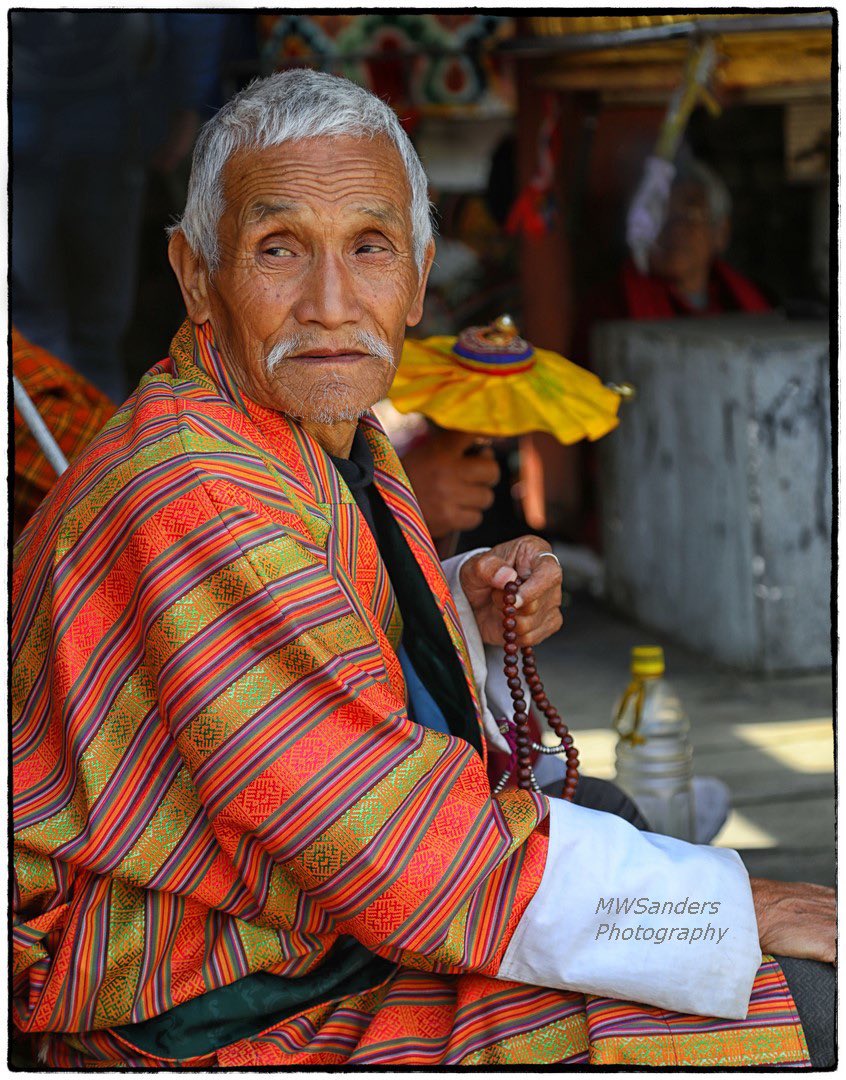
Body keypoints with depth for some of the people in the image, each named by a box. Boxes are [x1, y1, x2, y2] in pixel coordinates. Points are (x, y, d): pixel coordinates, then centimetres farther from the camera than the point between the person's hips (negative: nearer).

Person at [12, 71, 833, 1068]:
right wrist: (727, 904, -20)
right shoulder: (186, 500, -27)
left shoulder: (329, 428, 4)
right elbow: (402, 857, -27)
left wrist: (468, 610, 1)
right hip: (229, 1026, -9)